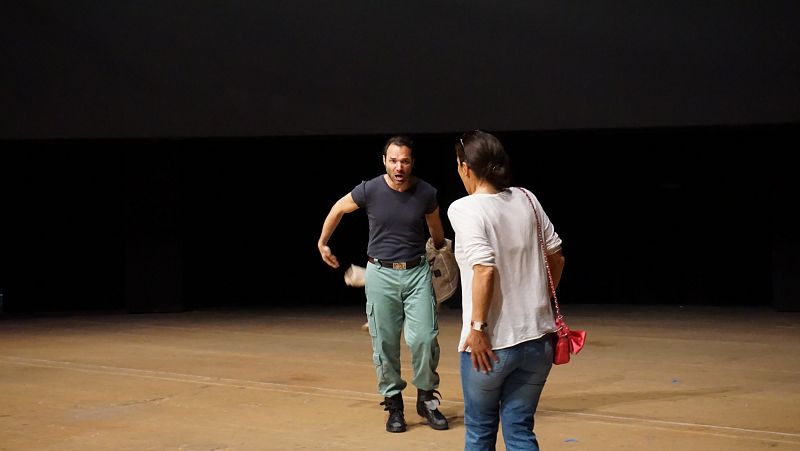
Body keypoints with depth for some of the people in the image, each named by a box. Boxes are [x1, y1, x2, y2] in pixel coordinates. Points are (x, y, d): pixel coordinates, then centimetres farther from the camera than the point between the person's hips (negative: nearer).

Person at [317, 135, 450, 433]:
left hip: (417, 273, 1)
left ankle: (427, 398, 12)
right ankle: (393, 403, 17)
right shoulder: (369, 190, -10)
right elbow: (338, 209, 10)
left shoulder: (426, 193, -7)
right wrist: (322, 243, 19)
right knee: (385, 343, 3)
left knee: (424, 338, -8)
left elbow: (436, 230, 14)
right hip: (381, 274, 0)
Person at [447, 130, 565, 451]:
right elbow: (556, 256, 12)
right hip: (538, 338, 5)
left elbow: (485, 269, -24)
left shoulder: (464, 209, -12)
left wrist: (477, 327, -17)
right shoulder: (526, 199, 4)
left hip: (491, 343, -4)